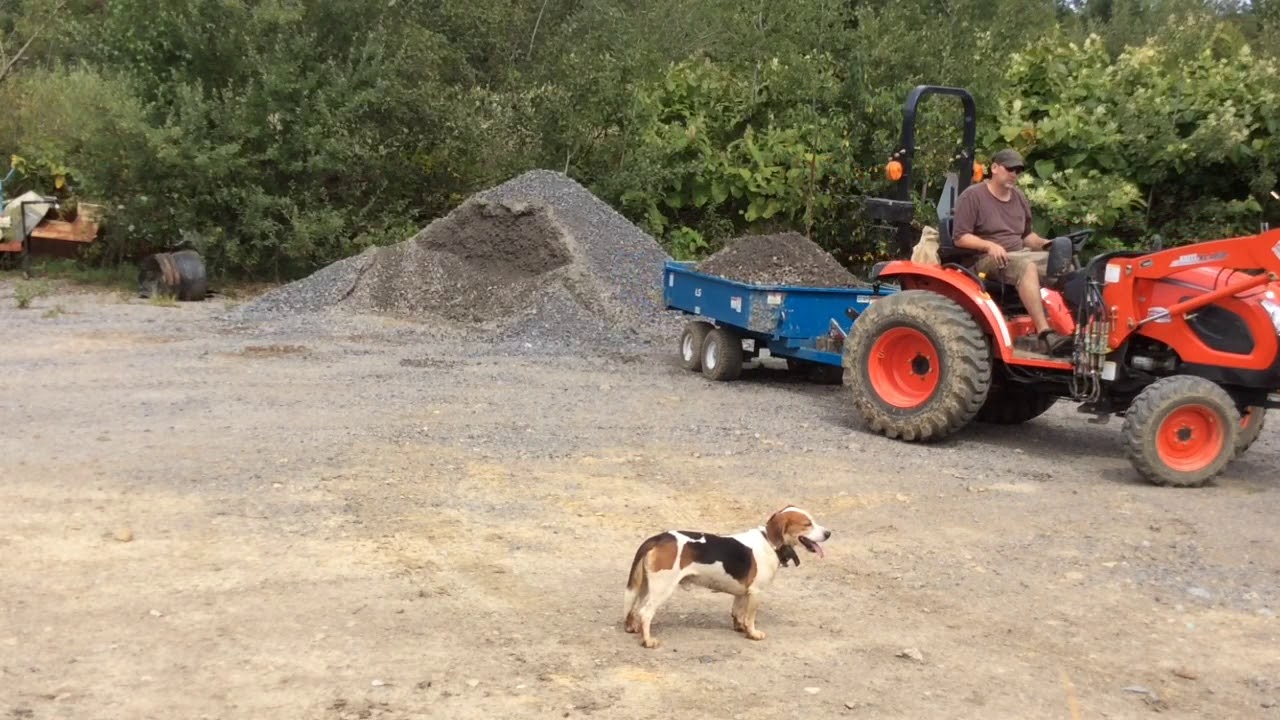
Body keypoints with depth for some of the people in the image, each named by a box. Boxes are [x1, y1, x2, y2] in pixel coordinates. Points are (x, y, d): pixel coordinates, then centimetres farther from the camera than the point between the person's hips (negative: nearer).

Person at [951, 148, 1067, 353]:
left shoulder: (1018, 197, 19)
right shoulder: (972, 196, -4)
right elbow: (960, 237, -11)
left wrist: (1044, 244, 6)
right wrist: (989, 246, -25)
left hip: (1019, 255, 7)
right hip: (987, 260, -7)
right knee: (1027, 267, -36)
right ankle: (1044, 334, -44)